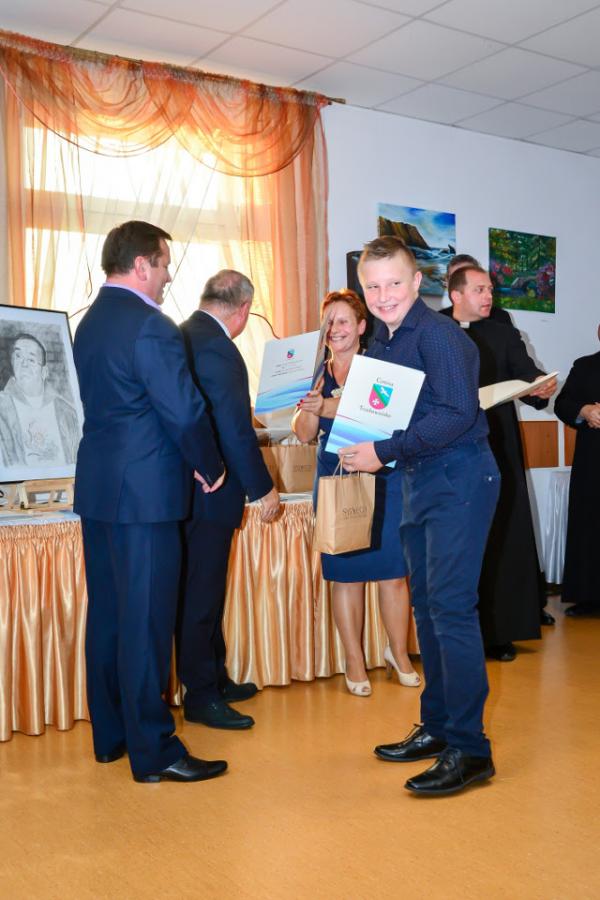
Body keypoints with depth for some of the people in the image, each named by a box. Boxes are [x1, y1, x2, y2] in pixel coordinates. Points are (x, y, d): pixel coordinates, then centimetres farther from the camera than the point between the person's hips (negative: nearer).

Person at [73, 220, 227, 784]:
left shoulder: (90, 322, 13)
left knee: (108, 613, 15)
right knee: (146, 621, -2)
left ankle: (109, 735, 28)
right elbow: (185, 411, -19)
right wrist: (211, 467, -3)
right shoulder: (151, 326, -16)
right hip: (144, 493, -9)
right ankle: (153, 752, 9)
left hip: (97, 488, 9)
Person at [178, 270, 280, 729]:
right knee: (202, 593, 1)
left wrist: (247, 418, 34)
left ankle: (215, 679, 32)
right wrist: (264, 488, -13)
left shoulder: (184, 336, 10)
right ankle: (201, 696, 13)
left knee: (206, 589, 19)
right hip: (210, 490, -10)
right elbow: (235, 428, -21)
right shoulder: (217, 348, -20)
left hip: (192, 483, 10)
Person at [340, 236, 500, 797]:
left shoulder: (437, 334, -14)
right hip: (418, 481, 9)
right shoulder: (383, 342, 13)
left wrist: (384, 452, -23)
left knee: (450, 607, -10)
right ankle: (437, 728, 26)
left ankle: (469, 750, -1)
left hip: (458, 479, -9)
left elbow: (456, 414, -24)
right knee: (426, 605, 13)